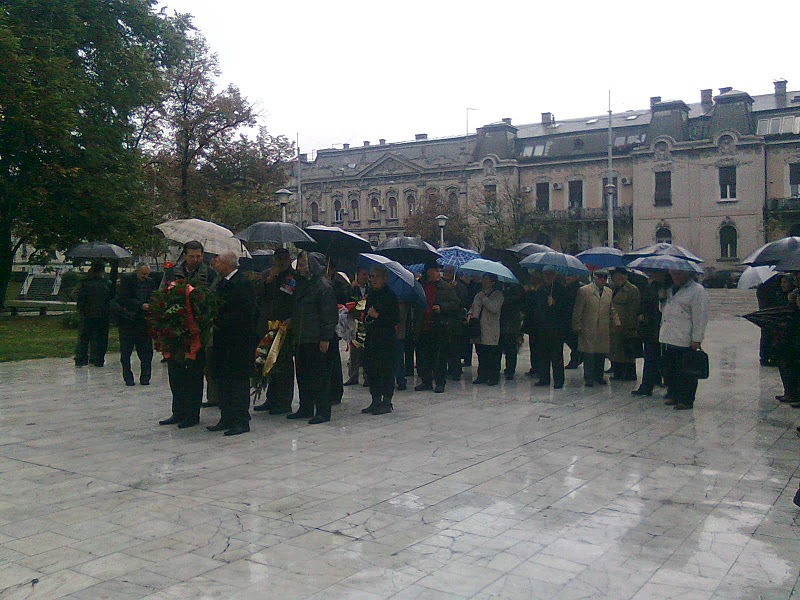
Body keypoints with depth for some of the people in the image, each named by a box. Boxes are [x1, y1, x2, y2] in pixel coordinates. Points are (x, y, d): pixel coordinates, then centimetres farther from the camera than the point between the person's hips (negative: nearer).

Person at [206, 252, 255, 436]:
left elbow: (244, 313, -19)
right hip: (223, 339, 9)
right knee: (222, 379, 12)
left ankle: (241, 422, 3)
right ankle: (227, 419, 21)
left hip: (239, 341, -9)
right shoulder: (222, 282, 13)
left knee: (238, 380, -3)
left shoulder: (243, 283, -14)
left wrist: (219, 322, -18)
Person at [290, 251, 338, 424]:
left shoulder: (323, 285, -11)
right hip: (301, 339, 9)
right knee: (302, 375, 13)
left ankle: (323, 412, 4)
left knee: (319, 377, -3)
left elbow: (329, 315, -14)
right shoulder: (302, 284, 15)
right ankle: (306, 408, 24)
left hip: (317, 340, -9)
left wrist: (325, 338, -17)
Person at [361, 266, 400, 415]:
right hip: (372, 338, 7)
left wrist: (377, 316, -15)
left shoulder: (390, 295, -7)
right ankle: (376, 401, 16)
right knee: (371, 370, 7)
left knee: (386, 371, -3)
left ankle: (386, 402, 4)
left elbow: (396, 319, -12)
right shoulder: (371, 296, 14)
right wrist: (368, 318, -1)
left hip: (387, 339, -7)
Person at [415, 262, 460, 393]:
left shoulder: (446, 288, 5)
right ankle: (426, 381, 20)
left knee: (440, 356, 0)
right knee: (422, 356, 8)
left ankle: (440, 382, 9)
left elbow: (455, 304, 2)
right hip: (423, 327, 3)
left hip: (440, 327, -3)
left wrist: (442, 307, -11)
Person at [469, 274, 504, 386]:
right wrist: (470, 314, 6)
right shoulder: (478, 294, 20)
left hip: (490, 332, -7)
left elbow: (495, 308, -18)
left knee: (492, 355, -6)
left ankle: (493, 377, 3)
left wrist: (484, 298, -13)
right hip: (478, 330, 7)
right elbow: (473, 307, 27)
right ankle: (482, 376, 18)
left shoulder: (497, 294, -3)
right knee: (481, 354, 10)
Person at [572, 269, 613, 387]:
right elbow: (577, 311, -1)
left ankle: (599, 376, 21)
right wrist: (578, 327, -5)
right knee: (588, 354, -2)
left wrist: (611, 326, 10)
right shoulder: (583, 291, -1)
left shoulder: (609, 292, 13)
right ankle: (589, 378, 6)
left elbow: (611, 311, 18)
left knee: (601, 354, 7)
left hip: (604, 330, 4)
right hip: (588, 330, -4)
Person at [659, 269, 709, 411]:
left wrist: (696, 339, -13)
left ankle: (686, 400, 9)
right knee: (668, 369, 12)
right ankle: (673, 395, 25)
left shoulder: (697, 291, -7)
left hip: (686, 341, -8)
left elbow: (700, 317, -11)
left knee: (686, 372, 0)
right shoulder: (671, 289, 18)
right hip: (668, 340, 8)